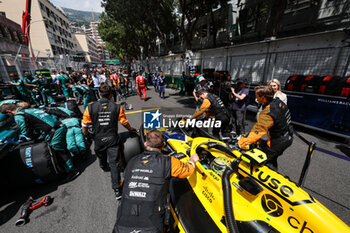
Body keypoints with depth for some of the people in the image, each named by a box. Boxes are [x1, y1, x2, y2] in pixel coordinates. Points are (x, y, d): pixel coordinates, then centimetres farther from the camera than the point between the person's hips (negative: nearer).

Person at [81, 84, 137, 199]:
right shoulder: (117, 107, -11)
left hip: (98, 140, 3)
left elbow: (84, 126, -4)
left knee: (101, 158, 30)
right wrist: (131, 130, 17)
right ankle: (117, 189, 2)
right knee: (114, 163, 2)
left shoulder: (90, 107, -10)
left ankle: (104, 167, 61)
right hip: (112, 139, -2)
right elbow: (125, 123, -2)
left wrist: (86, 136, 16)